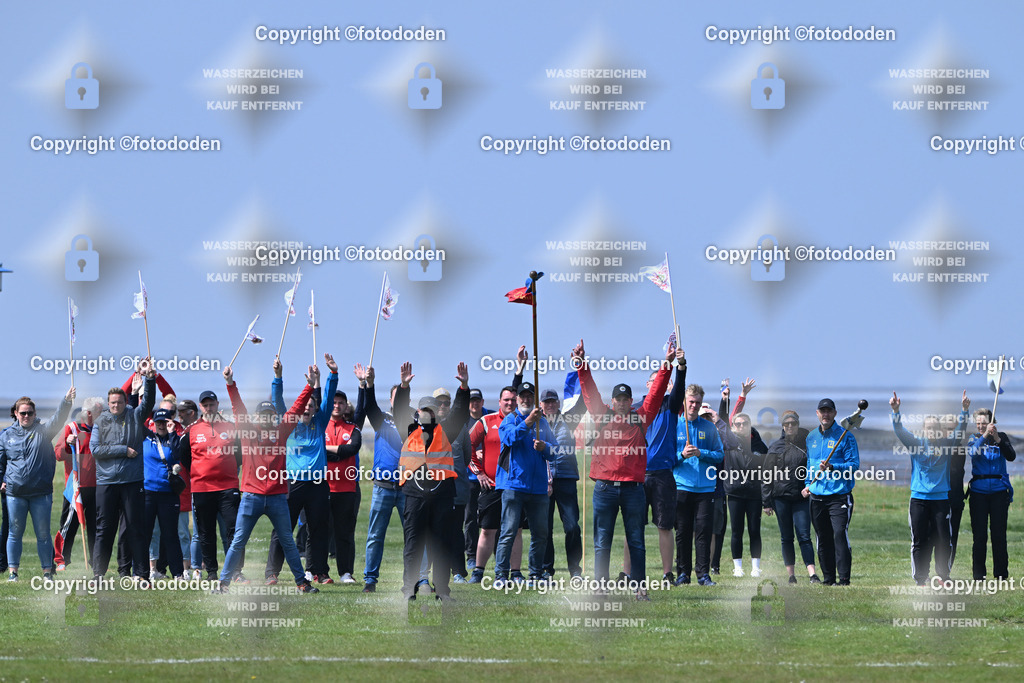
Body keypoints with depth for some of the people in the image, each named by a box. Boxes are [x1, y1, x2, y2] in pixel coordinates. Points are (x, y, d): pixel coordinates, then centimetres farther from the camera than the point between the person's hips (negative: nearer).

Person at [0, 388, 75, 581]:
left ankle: (47, 571, 9)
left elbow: (58, 419, -14)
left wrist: (66, 401, -30)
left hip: (41, 493, -1)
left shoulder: (42, 431, 3)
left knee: (43, 534, 3)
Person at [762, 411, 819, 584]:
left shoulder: (807, 445, 6)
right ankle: (791, 574, 11)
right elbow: (767, 475, 4)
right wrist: (767, 502, -1)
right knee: (787, 538, 6)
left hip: (801, 497, -1)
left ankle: (812, 574, -15)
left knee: (804, 536, -8)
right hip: (781, 497, 1)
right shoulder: (776, 446, 5)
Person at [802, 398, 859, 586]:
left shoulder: (845, 436, -4)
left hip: (839, 496, -6)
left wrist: (832, 468, -23)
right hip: (817, 497, 6)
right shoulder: (811, 437, 15)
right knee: (823, 539, 8)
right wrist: (808, 484, 14)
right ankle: (828, 578, 16)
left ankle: (844, 578, -15)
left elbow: (854, 465, -10)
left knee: (840, 535, -15)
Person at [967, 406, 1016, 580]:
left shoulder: (1001, 437, 4)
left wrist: (998, 440, -26)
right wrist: (984, 437, -30)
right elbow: (972, 452, -16)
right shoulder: (974, 438, 5)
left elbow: (1011, 457, -12)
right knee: (979, 535, -2)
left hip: (999, 491, 0)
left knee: (999, 534, -1)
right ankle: (978, 575, 5)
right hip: (979, 492, 0)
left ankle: (1001, 575, 8)